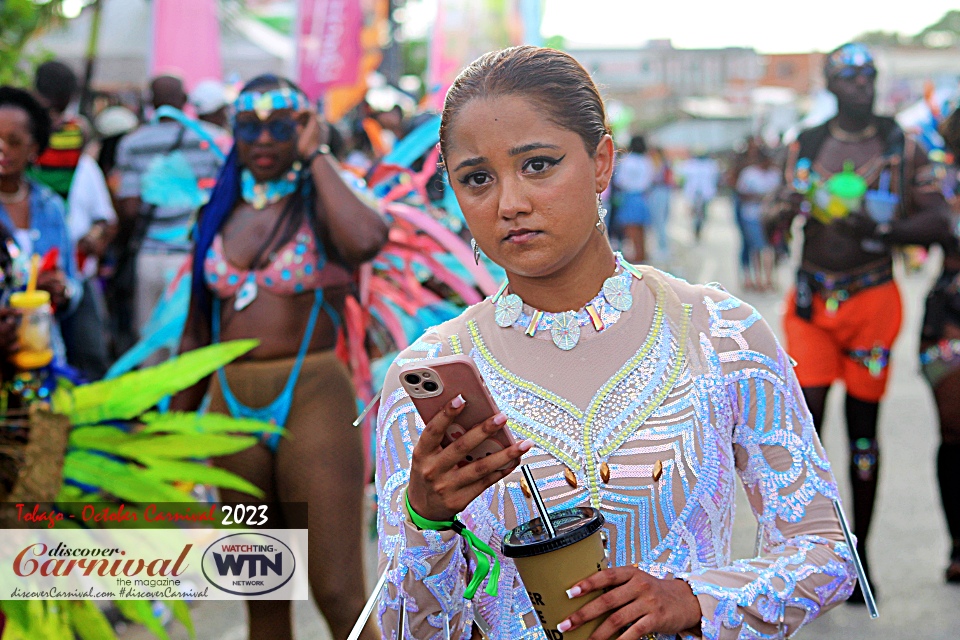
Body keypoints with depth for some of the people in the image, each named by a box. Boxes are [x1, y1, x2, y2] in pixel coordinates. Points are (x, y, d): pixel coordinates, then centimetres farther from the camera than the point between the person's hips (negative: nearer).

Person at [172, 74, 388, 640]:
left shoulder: (322, 204, -1)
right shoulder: (219, 216, 12)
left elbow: (367, 240, -27)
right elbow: (198, 332, 17)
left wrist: (316, 155, -13)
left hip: (313, 399, -5)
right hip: (232, 403, 5)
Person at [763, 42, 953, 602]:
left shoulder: (903, 146, 4)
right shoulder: (805, 146, 8)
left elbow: (939, 223, -2)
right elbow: (774, 223, 8)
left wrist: (882, 230, -19)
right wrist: (785, 208, -15)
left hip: (874, 298, -1)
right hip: (813, 301, 1)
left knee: (863, 427, 5)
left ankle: (859, 554, 16)